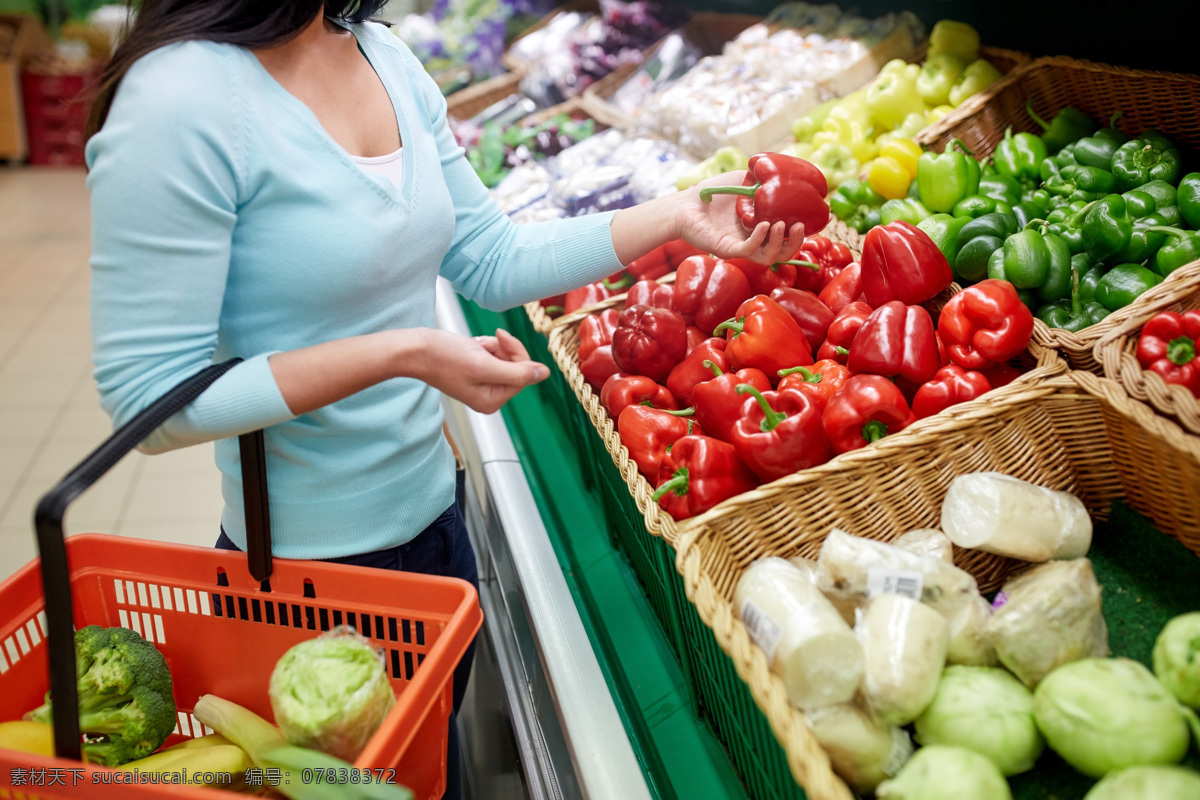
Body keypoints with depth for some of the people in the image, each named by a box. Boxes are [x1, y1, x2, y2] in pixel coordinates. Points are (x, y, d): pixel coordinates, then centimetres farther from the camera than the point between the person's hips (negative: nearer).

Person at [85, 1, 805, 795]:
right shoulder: (179, 98, -23)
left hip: (434, 515, 7)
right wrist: (400, 355, -29)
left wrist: (678, 216, -2)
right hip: (313, 557, -7)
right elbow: (150, 399, -22)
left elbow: (495, 260, 6)